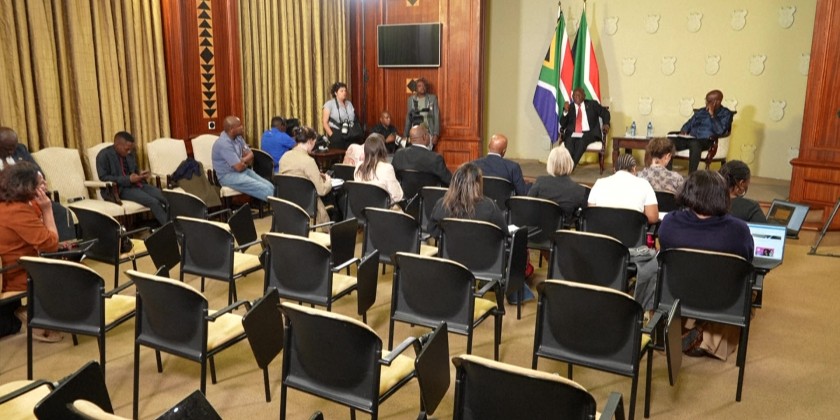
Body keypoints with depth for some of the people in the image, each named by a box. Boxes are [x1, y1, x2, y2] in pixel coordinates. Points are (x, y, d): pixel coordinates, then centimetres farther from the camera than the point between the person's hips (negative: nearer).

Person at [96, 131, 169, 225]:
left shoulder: (129, 153, 11)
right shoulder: (104, 155, -8)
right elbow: (104, 178, -14)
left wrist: (140, 174, -2)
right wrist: (128, 179, -23)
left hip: (135, 184, 7)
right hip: (118, 189, -7)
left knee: (164, 196, -19)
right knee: (153, 202, -28)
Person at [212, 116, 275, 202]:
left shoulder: (238, 137, 5)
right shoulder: (224, 143, -22)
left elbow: (250, 154, 11)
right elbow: (239, 167, -23)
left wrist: (243, 161, -12)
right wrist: (246, 162, 0)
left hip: (244, 171, 9)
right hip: (229, 176, -9)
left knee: (271, 187, -9)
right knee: (266, 190, -21)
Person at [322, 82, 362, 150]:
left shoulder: (349, 103, 16)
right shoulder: (329, 104, 0)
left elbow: (355, 120, 17)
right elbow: (324, 122, -5)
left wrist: (358, 133, 4)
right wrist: (332, 135, -13)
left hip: (351, 136, 5)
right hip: (337, 136, -4)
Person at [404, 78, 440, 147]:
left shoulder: (432, 98, 2)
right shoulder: (411, 99, 8)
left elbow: (436, 117, 0)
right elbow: (408, 118, 12)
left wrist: (436, 134, -7)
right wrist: (406, 135, 7)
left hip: (428, 133, -2)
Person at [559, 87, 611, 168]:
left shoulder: (592, 104, 15)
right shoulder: (570, 108, 17)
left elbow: (605, 112, 15)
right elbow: (562, 124, 10)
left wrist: (606, 124, -4)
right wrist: (565, 111, -6)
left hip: (589, 133, -1)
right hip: (573, 134, 1)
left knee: (582, 140, -36)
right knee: (569, 142, -34)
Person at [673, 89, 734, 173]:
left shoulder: (725, 113, 7)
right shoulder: (701, 111, 24)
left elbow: (720, 131, -9)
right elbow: (689, 124, 23)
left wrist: (712, 114, -10)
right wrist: (683, 132, 0)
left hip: (707, 141, -5)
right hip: (691, 138, 5)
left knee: (694, 144, -42)